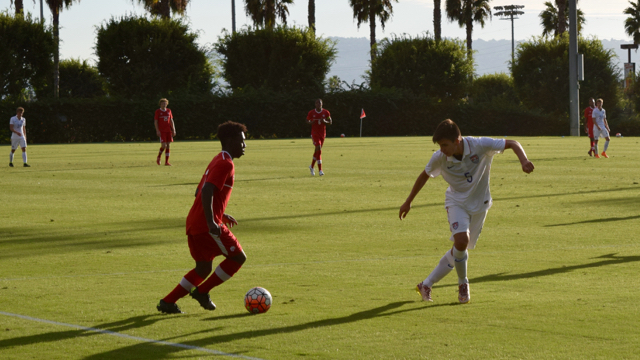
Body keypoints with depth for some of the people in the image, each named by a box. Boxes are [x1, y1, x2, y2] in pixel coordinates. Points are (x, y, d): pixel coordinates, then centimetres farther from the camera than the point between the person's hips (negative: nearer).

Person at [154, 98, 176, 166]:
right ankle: (159, 157, 13)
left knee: (168, 146, 0)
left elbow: (171, 121, 14)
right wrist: (157, 131, -11)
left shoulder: (169, 111, 11)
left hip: (168, 131, 4)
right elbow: (155, 122, -2)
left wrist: (173, 130, 7)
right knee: (163, 145, -13)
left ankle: (166, 162, 4)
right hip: (161, 131, -4)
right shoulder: (158, 111, -1)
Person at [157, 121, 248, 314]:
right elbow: (207, 191, -24)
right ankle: (202, 291, 5)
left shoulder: (217, 161, 20)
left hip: (194, 223, 10)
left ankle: (168, 302, 12)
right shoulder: (225, 164, -11)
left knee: (203, 268, 16)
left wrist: (220, 215, 27)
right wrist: (211, 222, -29)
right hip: (206, 225, -10)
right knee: (238, 257, 1)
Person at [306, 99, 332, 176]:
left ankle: (312, 166, 33)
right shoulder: (311, 113, -4)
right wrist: (310, 122, -13)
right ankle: (320, 170, -18)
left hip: (322, 133, 3)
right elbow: (307, 120, 10)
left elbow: (330, 122, 6)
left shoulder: (326, 112, 0)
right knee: (318, 149, -17)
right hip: (314, 133, -3)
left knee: (317, 150, 12)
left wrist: (325, 121, -15)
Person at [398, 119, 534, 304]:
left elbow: (512, 143, -14)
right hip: (457, 202, -1)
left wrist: (523, 161, -34)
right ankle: (463, 283, 0)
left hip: (479, 204, 1)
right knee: (461, 241, -26)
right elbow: (424, 176, 2)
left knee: (459, 251, 5)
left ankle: (426, 285, 22)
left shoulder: (480, 146, -24)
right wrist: (408, 202, 10)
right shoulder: (439, 158, -17)